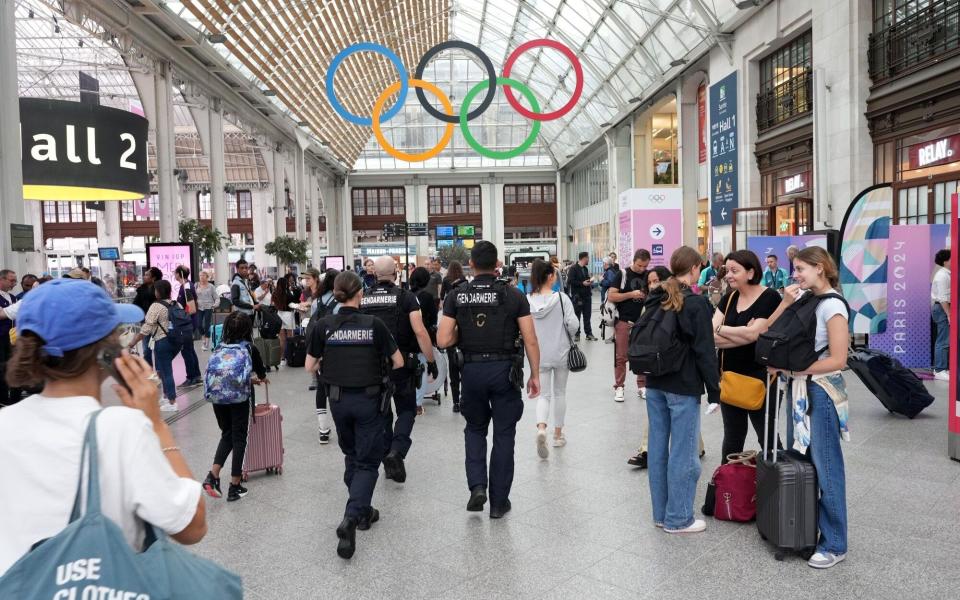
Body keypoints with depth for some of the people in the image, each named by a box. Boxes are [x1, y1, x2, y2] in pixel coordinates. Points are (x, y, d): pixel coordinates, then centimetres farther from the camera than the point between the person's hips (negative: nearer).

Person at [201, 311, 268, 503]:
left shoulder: (220, 348, 11)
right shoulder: (249, 349, 1)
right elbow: (261, 371, 15)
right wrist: (263, 379, 40)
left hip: (217, 396, 4)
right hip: (239, 397, -4)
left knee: (227, 434, 20)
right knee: (238, 438, 7)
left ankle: (213, 475, 5)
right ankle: (234, 487, 12)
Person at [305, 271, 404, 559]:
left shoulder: (323, 325, -6)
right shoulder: (374, 324, -11)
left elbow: (310, 367, -1)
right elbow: (398, 362, -5)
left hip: (338, 399, 3)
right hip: (369, 399, -3)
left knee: (351, 455, 23)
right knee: (367, 461, 5)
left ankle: (363, 511, 34)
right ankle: (350, 517, -12)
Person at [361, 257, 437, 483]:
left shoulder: (362, 299, 2)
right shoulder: (405, 297, -7)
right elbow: (420, 332, -14)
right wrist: (431, 360, -7)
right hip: (401, 362, -3)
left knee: (381, 413, 15)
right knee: (407, 410, 12)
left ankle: (387, 463, 22)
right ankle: (397, 450, -10)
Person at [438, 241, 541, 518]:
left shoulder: (456, 296, -2)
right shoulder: (513, 295, -4)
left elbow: (443, 340, -6)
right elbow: (530, 340, -6)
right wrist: (535, 375, 4)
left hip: (472, 369, 1)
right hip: (506, 370, -1)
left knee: (475, 429, 22)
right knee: (503, 435, 10)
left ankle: (477, 486, 7)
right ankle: (499, 502, 17)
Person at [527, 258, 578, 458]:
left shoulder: (527, 301, -7)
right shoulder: (561, 298, -13)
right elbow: (573, 324, -16)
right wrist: (568, 336, 5)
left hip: (538, 355, 1)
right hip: (561, 353, -1)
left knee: (544, 394, 9)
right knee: (560, 393, 16)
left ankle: (541, 428, -16)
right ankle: (558, 434, 25)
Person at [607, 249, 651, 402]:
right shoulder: (623, 274, -5)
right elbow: (611, 296, -9)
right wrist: (631, 294, -19)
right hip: (624, 321, -3)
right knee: (621, 357, 2)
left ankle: (642, 386, 19)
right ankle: (619, 387, 11)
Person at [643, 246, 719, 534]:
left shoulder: (655, 300, 8)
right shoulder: (696, 304, -13)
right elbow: (705, 351, -13)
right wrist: (714, 390, -7)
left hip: (654, 383, 7)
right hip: (683, 387, -7)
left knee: (658, 446, 12)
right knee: (682, 453, 3)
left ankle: (660, 513, 24)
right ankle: (678, 519, 13)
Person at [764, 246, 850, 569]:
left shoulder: (832, 305, -12)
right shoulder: (803, 299, 8)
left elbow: (837, 360, -16)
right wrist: (785, 303, -6)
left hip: (821, 391, -7)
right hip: (797, 389, 7)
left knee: (824, 468, 1)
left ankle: (834, 544, 13)